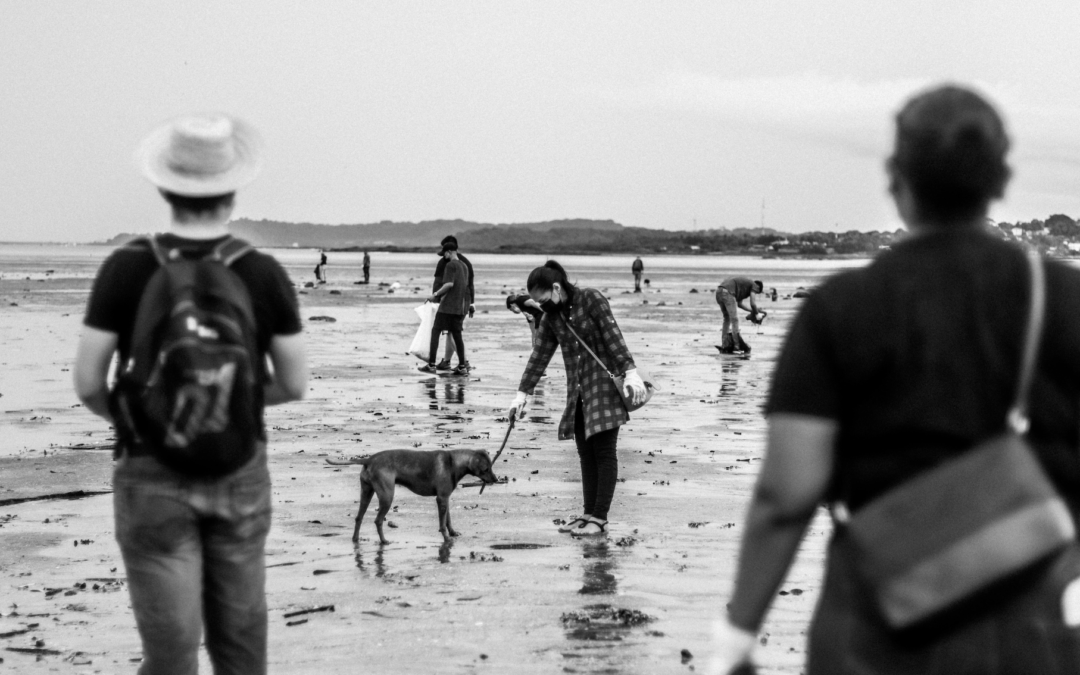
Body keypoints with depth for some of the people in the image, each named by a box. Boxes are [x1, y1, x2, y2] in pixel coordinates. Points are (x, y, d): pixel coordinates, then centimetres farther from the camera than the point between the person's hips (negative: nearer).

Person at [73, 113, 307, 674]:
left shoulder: (126, 269, -13)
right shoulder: (264, 274, -8)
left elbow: (87, 383, -11)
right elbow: (295, 385, -3)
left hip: (155, 478, -2)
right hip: (240, 474, 2)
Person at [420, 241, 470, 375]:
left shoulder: (451, 265, -9)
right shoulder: (464, 266, 16)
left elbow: (449, 284, -19)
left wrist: (436, 295, -11)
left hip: (448, 305, -8)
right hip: (460, 306, 8)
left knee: (435, 331, -1)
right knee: (456, 334, 10)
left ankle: (431, 364, -4)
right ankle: (462, 366, 5)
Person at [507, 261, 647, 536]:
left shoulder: (592, 299, -9)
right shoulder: (551, 317, 8)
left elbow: (614, 337, -14)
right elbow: (538, 356, 8)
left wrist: (631, 372, -23)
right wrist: (522, 393, 3)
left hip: (605, 384, -6)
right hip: (578, 391, 6)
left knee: (604, 451, -6)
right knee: (586, 453, 7)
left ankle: (600, 518, -6)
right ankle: (588, 513, 11)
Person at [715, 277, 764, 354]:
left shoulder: (744, 285, 34)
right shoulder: (753, 285, 9)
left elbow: (739, 304, 31)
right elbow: (752, 303, 0)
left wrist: (752, 311, 31)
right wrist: (756, 314, 15)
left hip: (719, 292, 9)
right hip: (727, 293, -9)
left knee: (727, 319, 19)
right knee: (734, 320, -2)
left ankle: (724, 345, 15)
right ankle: (737, 346, -3)